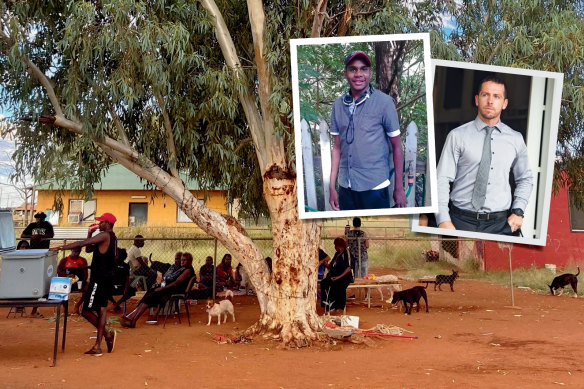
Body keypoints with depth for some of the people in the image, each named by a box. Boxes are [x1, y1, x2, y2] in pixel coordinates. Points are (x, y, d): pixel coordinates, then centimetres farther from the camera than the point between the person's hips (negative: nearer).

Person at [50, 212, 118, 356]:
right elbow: (89, 249, 20)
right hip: (107, 277, 10)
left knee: (86, 311, -7)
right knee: (101, 309, 9)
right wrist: (89, 235, 6)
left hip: (99, 278, -10)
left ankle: (107, 334, -4)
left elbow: (81, 244, -19)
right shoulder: (111, 237, 17)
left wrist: (60, 248, -17)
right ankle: (98, 346, 11)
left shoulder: (104, 235, -14)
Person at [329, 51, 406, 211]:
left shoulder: (384, 102, -6)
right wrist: (332, 187, 6)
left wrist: (399, 189, -3)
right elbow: (337, 148, 9)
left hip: (375, 187, -3)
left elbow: (396, 146, -3)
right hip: (345, 187, 4)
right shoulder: (338, 105, 5)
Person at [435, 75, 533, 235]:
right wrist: (443, 220, -14)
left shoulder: (516, 139, 11)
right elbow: (442, 179, -3)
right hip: (461, 221, -2)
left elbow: (525, 179, 21)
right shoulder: (457, 136, 1)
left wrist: (518, 211, 6)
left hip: (500, 223, 2)